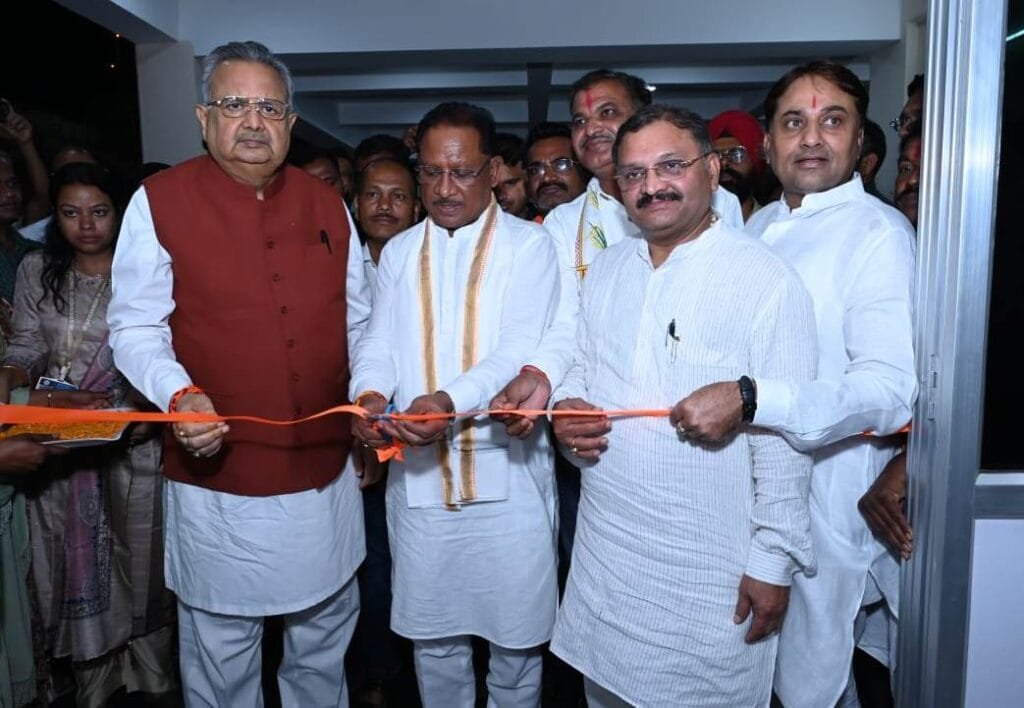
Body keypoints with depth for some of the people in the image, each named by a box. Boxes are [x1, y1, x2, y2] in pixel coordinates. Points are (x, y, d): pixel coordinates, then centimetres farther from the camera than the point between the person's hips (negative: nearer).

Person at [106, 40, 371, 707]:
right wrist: (180, 394, -22)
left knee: (325, 644, 22)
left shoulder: (326, 203, 6)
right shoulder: (160, 201, -5)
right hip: (219, 476, -3)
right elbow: (135, 328, -4)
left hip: (328, 475, 4)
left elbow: (358, 321, 12)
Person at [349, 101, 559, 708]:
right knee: (432, 635, 17)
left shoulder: (528, 244, -1)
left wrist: (451, 401, -31)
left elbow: (523, 349, -14)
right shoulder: (399, 252, 12)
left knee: (516, 635, 11)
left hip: (506, 472, -3)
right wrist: (369, 395, -17)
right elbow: (379, 343, 6)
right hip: (417, 474, 4)